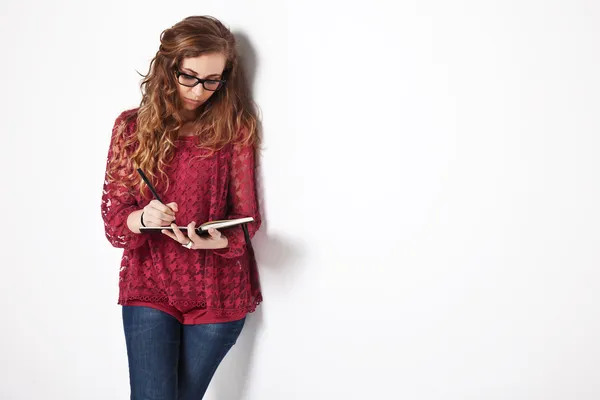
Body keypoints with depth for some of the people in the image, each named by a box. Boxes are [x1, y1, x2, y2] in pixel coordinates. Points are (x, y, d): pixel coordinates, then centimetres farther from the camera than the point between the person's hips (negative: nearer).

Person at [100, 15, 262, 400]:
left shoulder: (236, 129, -4)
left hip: (217, 292, 0)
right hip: (149, 286, 1)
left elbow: (246, 218, -4)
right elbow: (113, 217, -2)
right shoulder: (132, 126, 0)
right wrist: (142, 219, -25)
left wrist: (215, 240, -26)